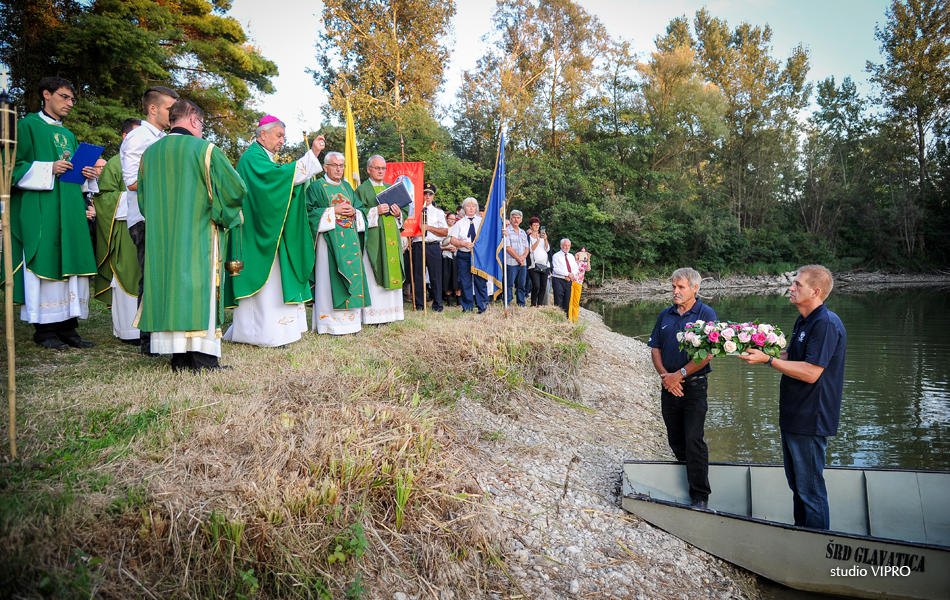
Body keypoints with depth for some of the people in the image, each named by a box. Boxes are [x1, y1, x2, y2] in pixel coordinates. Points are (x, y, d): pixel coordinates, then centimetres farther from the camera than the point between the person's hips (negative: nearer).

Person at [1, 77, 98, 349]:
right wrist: (49, 169, -16)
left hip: (70, 209, 7)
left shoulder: (68, 135, 23)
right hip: (40, 209, -6)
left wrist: (86, 174, 4)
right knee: (45, 264, -8)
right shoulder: (28, 126, 3)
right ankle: (44, 329, -2)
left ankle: (67, 327, 3)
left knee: (72, 265, 1)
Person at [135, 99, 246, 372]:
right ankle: (202, 357, -4)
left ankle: (178, 356, 9)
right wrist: (231, 214, 11)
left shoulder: (150, 153, 11)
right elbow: (235, 188, -7)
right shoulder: (204, 149, -7)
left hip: (161, 239, 5)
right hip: (199, 235, -5)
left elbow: (143, 199, 18)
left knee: (168, 285, 8)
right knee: (198, 288, -3)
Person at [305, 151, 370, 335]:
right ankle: (331, 322, -5)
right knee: (330, 276, -9)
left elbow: (361, 208, 18)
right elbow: (310, 211, -7)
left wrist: (354, 212, -4)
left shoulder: (347, 187, 20)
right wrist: (334, 211, -13)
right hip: (330, 239, -5)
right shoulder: (316, 186, 3)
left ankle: (350, 319, 7)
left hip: (350, 239, 6)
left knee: (352, 273, 2)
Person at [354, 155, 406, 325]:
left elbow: (404, 212, 20)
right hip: (373, 239, -6)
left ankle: (389, 312, 8)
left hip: (391, 239, 6)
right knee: (373, 277, -8)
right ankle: (374, 315, -7)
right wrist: (375, 211, -18)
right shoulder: (362, 190, 3)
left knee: (392, 272, 3)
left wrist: (398, 214, -1)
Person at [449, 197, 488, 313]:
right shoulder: (459, 223, 11)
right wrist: (464, 244, -12)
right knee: (465, 281, 2)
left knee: (480, 281, -3)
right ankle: (467, 306, 10)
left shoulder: (482, 221, 10)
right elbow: (453, 240, 3)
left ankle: (482, 306, 4)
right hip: (463, 255, 1)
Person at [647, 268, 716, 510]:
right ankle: (687, 478, 30)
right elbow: (655, 349, 11)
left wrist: (679, 375, -15)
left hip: (694, 385, -5)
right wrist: (664, 375, -6)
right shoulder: (665, 315, 12)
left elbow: (707, 354, -12)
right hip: (669, 386, 5)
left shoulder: (706, 314, -4)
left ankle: (700, 496, -2)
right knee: (675, 440, 12)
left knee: (694, 440, -8)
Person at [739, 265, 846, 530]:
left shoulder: (826, 324, -21)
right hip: (794, 416, 10)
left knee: (810, 486, 1)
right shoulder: (804, 321, 12)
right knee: (796, 481, 21)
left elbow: (811, 372, -26)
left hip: (810, 419, -10)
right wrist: (763, 352, 9)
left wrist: (768, 360, -23)